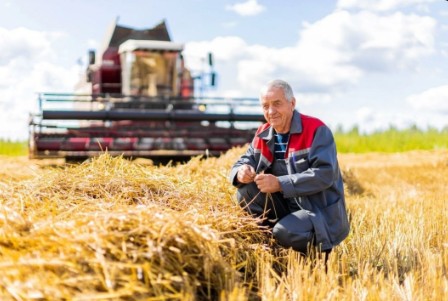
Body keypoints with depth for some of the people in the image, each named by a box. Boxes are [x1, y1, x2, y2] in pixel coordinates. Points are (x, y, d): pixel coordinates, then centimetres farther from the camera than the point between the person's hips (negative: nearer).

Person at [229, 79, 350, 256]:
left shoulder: (316, 130, -16)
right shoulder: (263, 134, 5)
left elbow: (325, 174, -27)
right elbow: (244, 161, 7)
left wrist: (280, 184, -32)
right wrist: (241, 172, -20)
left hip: (322, 214, -6)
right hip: (286, 207, 6)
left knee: (284, 232, -32)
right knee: (245, 193, -11)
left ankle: (319, 252, 0)